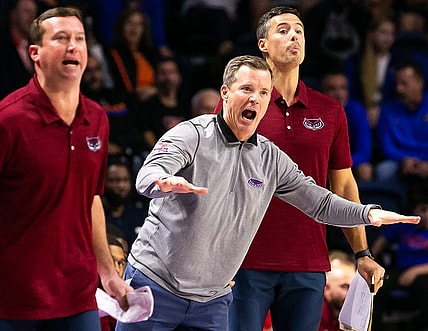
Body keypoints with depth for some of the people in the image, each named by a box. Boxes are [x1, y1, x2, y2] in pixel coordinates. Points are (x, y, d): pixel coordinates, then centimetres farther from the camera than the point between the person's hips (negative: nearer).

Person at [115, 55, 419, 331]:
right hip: (157, 285, -5)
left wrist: (369, 213, -5)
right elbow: (148, 175, -25)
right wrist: (165, 182, -50)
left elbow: (319, 202, 12)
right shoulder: (192, 135, -9)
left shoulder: (272, 159, 7)